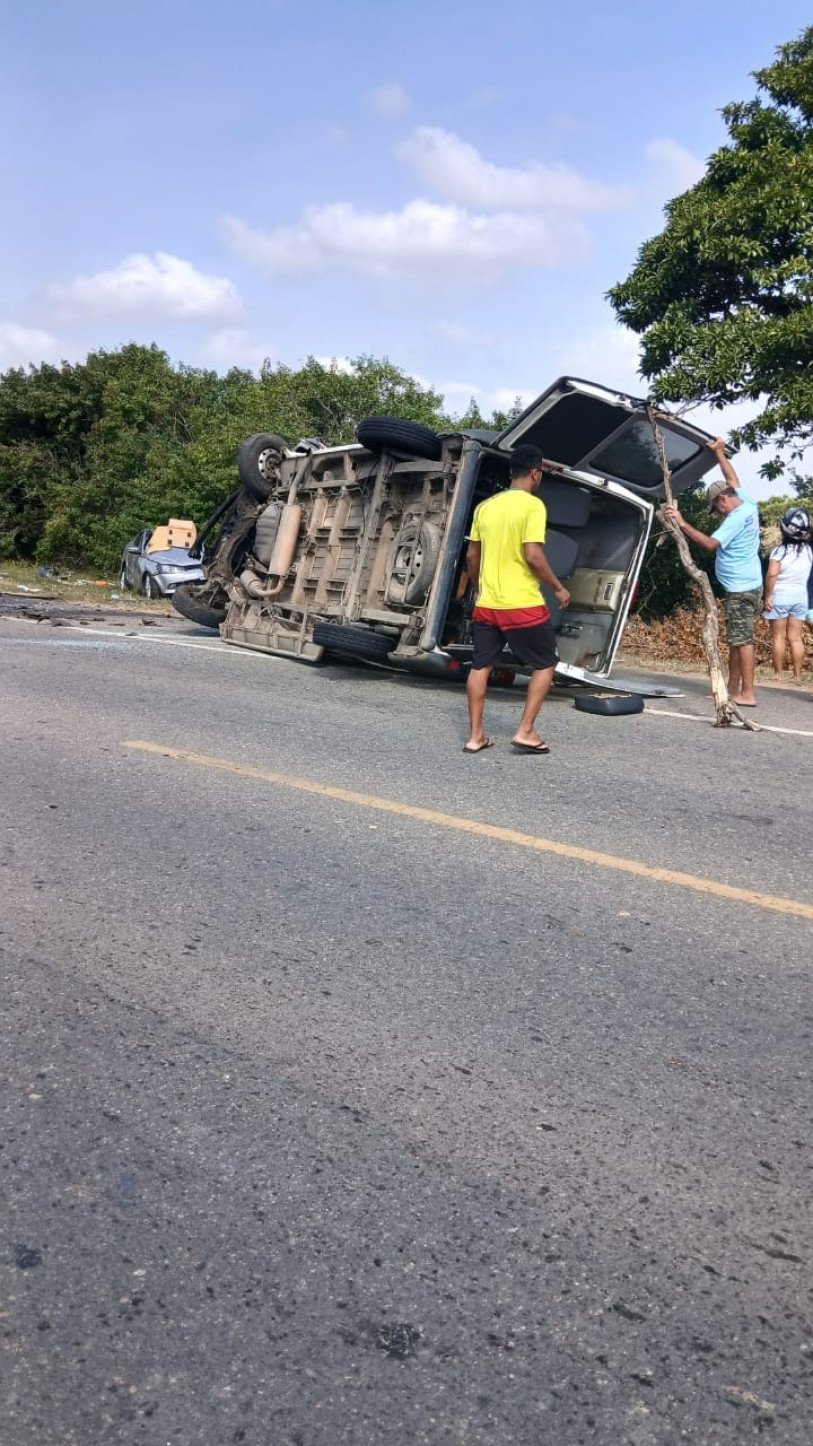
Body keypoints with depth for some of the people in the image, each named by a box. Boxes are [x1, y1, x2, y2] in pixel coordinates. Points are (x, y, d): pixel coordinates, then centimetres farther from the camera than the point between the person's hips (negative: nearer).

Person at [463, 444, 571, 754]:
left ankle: (475, 736, 12)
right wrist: (558, 588, -5)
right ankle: (525, 732, 3)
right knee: (545, 664, 9)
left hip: (487, 604, 6)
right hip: (523, 605, -6)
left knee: (480, 666, 11)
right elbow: (533, 555, -18)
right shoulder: (533, 505, -10)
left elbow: (471, 556, 14)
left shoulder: (485, 506, 9)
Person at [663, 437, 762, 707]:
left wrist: (682, 524, -29)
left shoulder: (736, 519, -19)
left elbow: (710, 544, -28)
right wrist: (719, 452, 29)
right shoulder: (747, 504, 9)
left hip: (741, 589, -10)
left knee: (742, 639, -10)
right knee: (736, 639, 12)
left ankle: (747, 694, -11)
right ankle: (733, 689, 17)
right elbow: (732, 479, 26)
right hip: (743, 586, 10)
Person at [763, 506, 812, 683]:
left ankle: (778, 674, 5)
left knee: (778, 637, 4)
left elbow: (772, 574, -21)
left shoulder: (779, 550, -14)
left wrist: (768, 596, -14)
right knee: (796, 638, 8)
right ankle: (798, 675, 8)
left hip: (780, 595, -4)